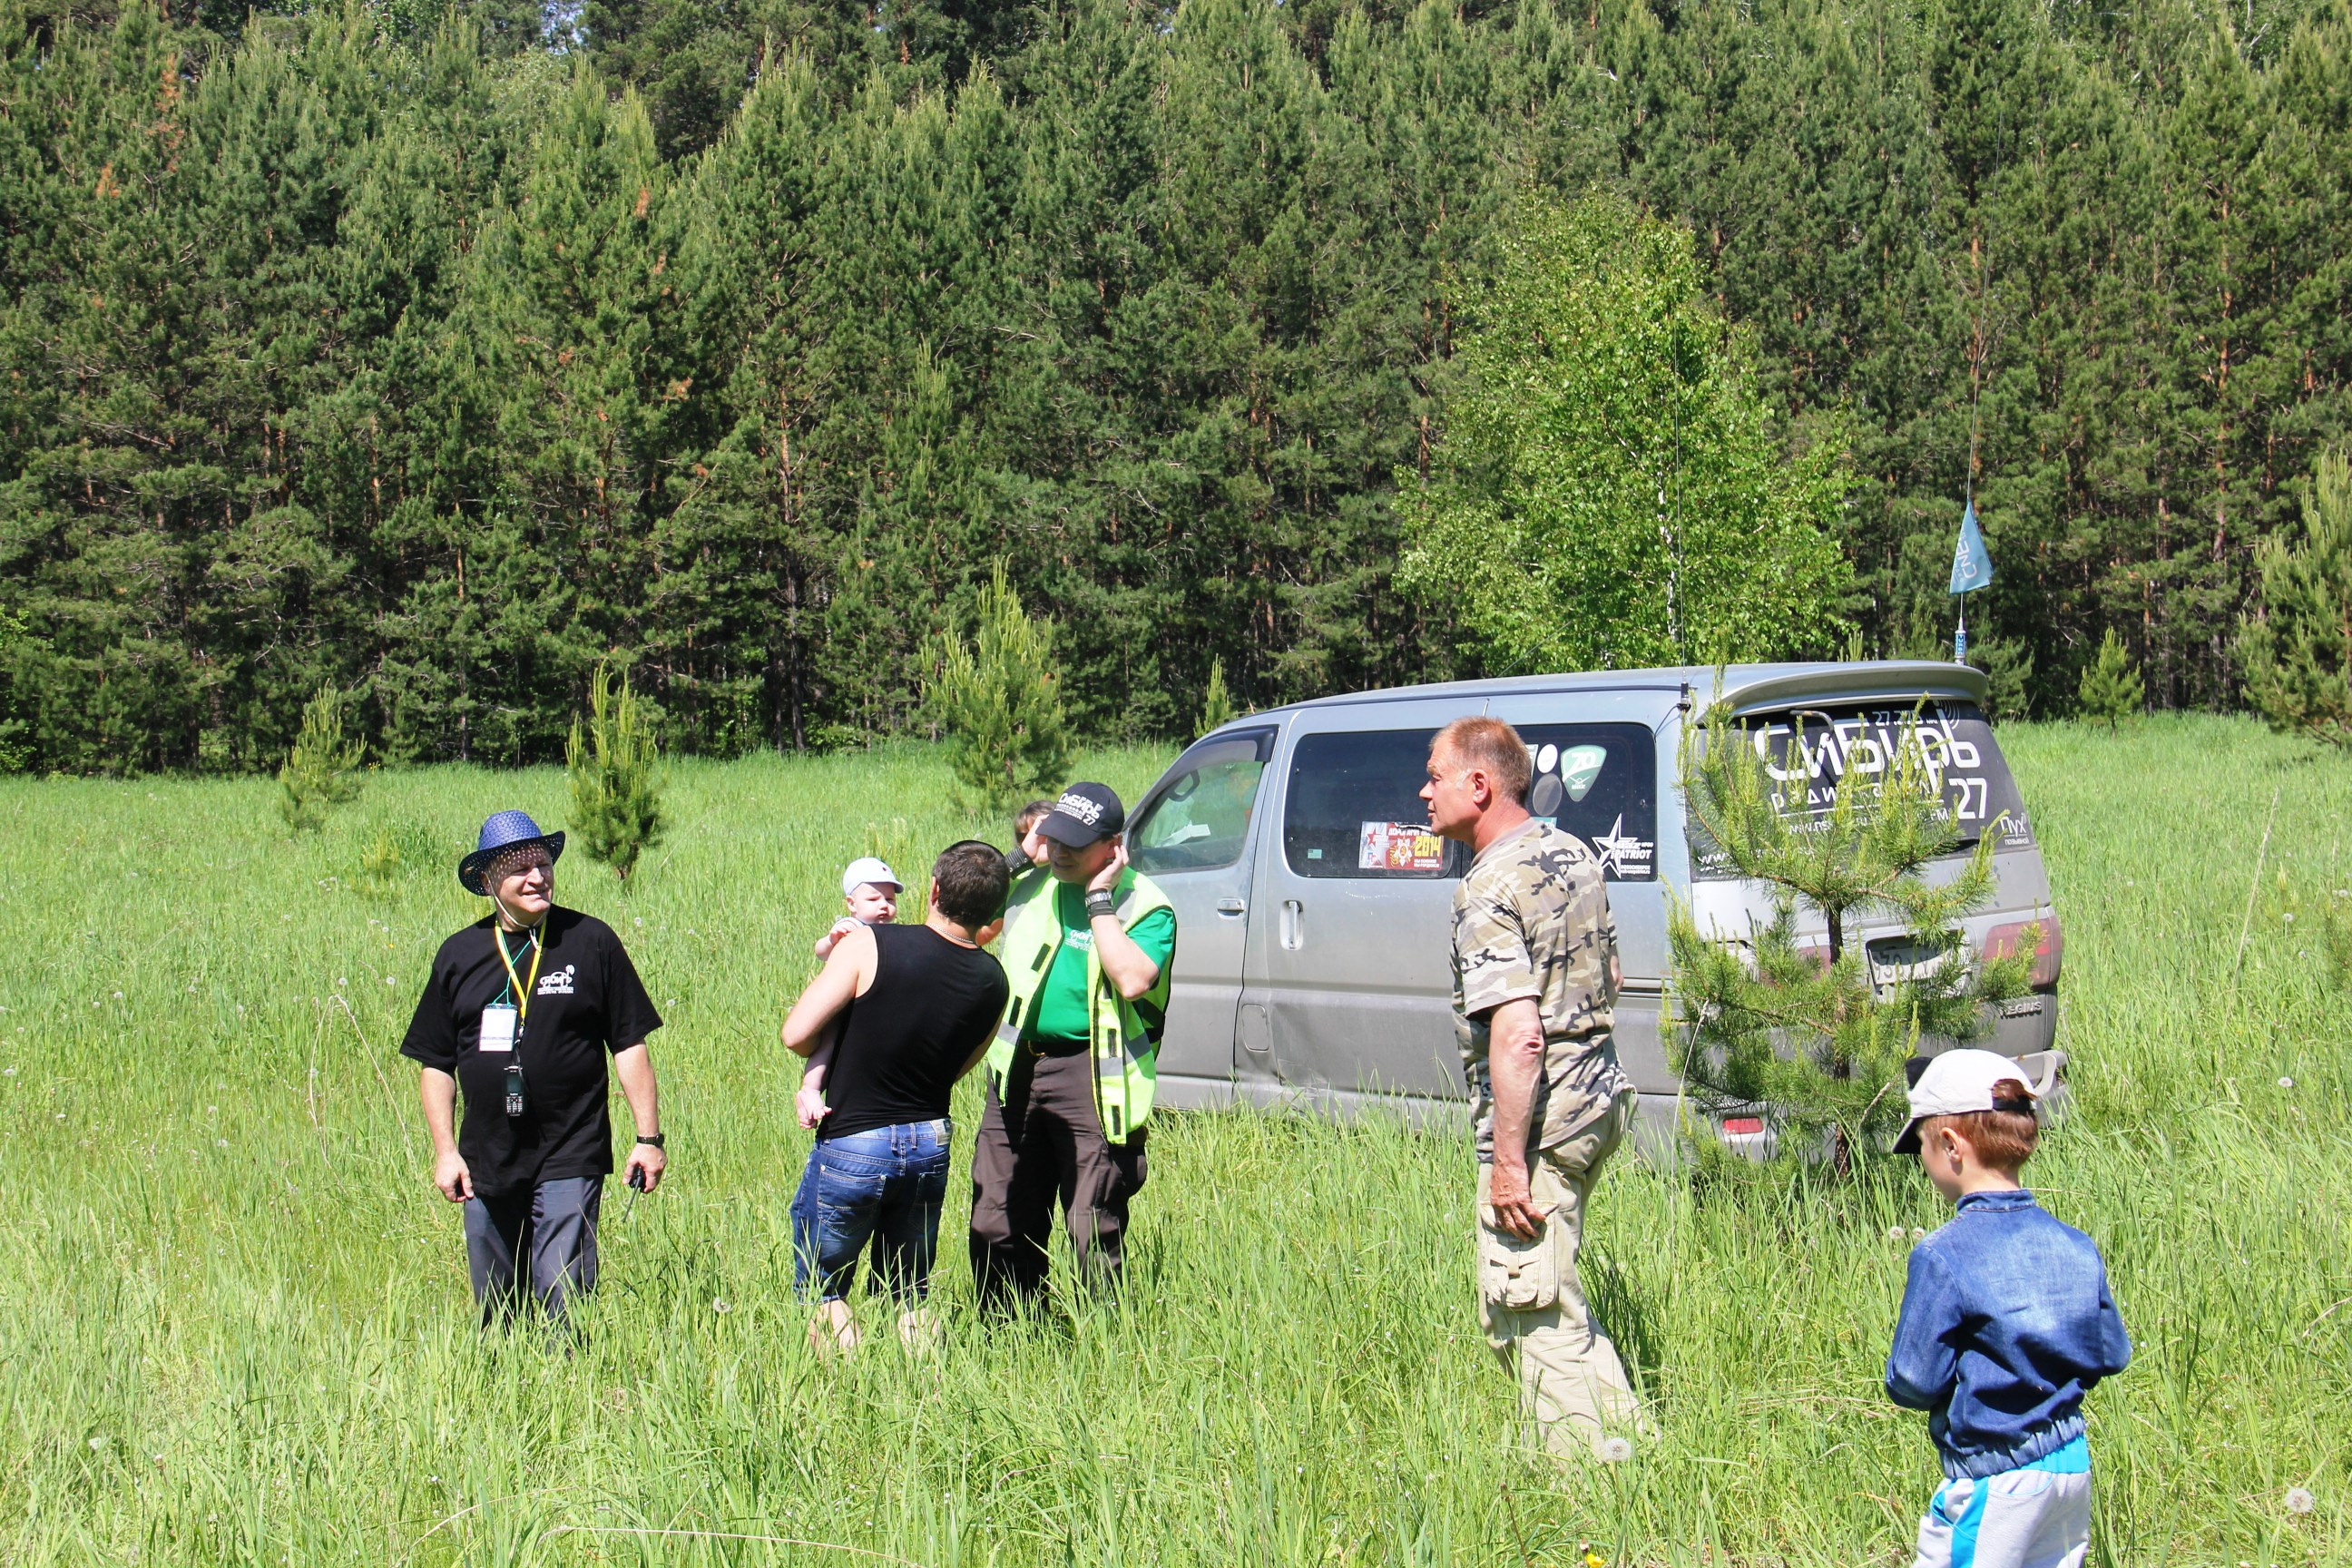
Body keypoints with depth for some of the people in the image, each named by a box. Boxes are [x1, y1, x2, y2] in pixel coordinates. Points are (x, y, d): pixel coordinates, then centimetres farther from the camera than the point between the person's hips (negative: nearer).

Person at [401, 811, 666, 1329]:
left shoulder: (590, 942, 0)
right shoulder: (459, 955, 7)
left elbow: (629, 1046, 2)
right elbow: (435, 1063, 12)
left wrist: (649, 1137, -3)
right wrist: (445, 1151, 3)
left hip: (569, 1161, -3)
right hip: (486, 1164, 3)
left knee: (561, 1307, -11)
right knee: (495, 1314, 11)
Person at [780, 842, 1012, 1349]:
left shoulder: (869, 946, -17)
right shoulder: (992, 981, -4)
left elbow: (797, 1035, -16)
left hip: (851, 1147, -4)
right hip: (931, 1146, 4)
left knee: (821, 1286, 11)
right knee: (910, 1294, 19)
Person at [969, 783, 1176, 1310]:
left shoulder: (1145, 906, -6)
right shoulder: (1029, 890, 12)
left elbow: (1134, 980, -24)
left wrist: (1099, 900, -17)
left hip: (1091, 1080, -6)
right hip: (1017, 1073, 6)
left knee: (1094, 1233, -4)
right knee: (997, 1228, 8)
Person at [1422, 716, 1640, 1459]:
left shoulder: (1491, 890, -19)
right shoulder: (1571, 854, 10)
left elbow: (1518, 1037, -26)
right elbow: (1608, 980, 22)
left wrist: (1509, 1163, -23)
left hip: (1536, 1122, -10)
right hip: (1596, 1098, 10)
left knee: (1530, 1314, -2)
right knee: (1555, 1299, 22)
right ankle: (1621, 1441, 27)